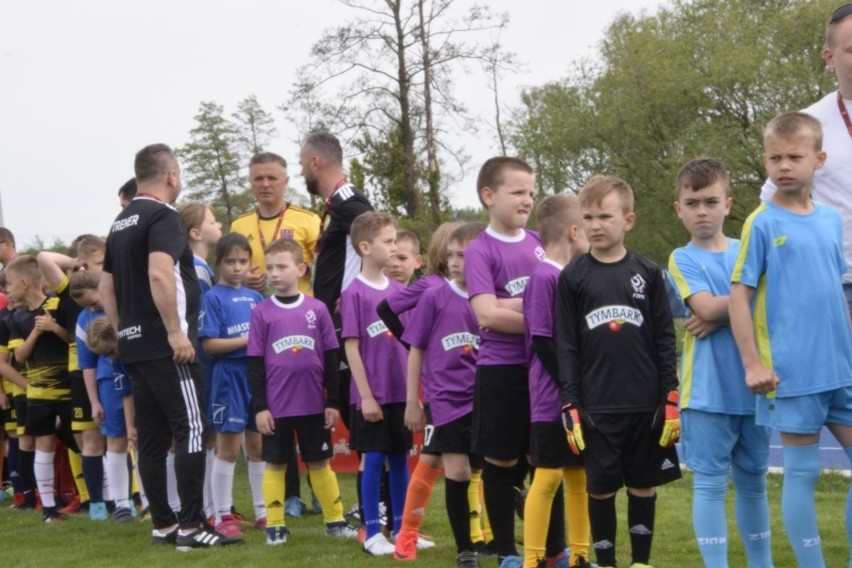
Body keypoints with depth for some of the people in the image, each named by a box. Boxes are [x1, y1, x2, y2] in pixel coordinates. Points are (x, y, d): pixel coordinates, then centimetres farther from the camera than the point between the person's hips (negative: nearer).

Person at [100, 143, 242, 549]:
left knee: (152, 436, 10)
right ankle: (190, 526, -9)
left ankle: (163, 525, 14)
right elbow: (159, 274, -26)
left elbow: (106, 289, 20)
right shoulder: (163, 216, -10)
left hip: (135, 346, 9)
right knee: (191, 429, -7)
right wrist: (176, 330, -22)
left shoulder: (121, 223, 17)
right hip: (166, 346, -9)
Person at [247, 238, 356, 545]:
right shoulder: (262, 312, -3)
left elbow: (330, 358, 4)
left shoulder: (317, 309, 0)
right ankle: (275, 526, 14)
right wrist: (259, 407, -4)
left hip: (314, 404, 1)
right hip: (277, 406, -1)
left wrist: (333, 401, 3)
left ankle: (335, 520, 19)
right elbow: (255, 363, -1)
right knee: (275, 464, 7)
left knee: (319, 463, 11)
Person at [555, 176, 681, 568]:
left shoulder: (648, 274, 5)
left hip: (646, 404, 1)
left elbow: (665, 341, 5)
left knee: (643, 486, 7)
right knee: (601, 488, 3)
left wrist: (671, 400, -1)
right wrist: (570, 406, -5)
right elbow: (566, 347, 2)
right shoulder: (572, 278, 3)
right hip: (596, 406, -1)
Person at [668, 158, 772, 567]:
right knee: (711, 483, -2)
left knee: (753, 479, 14)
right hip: (707, 390, -4)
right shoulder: (682, 259, 0)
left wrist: (721, 316, -15)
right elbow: (706, 307, -15)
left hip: (751, 385, 4)